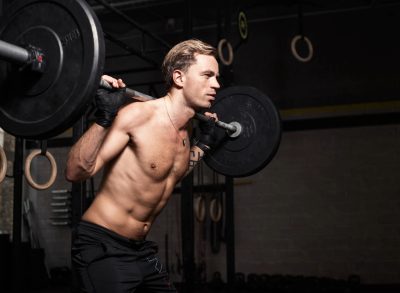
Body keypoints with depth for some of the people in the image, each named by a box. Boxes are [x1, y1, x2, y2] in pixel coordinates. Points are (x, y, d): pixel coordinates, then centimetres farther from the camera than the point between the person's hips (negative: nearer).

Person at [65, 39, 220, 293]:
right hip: (102, 247, -8)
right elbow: (76, 172, -24)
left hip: (141, 248, 8)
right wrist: (104, 118, -34)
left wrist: (204, 143, 19)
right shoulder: (138, 116, -19)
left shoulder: (184, 127, 5)